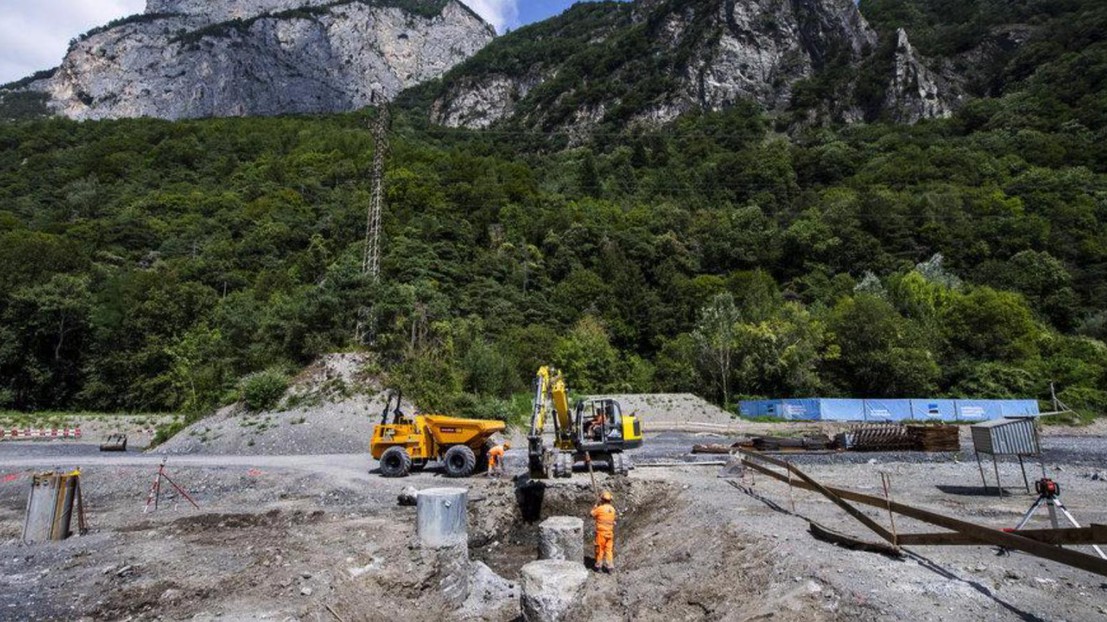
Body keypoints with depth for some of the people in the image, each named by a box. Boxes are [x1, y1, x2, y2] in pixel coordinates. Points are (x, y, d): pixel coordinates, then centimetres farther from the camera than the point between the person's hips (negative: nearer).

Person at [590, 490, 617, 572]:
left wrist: (596, 505, 11)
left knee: (600, 549, 9)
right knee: (609, 549, 10)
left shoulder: (600, 508, -16)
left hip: (601, 532, -4)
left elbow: (592, 514, -1)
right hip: (610, 532, 4)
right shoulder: (612, 509, 0)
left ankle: (598, 565, 17)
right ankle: (609, 566, 10)